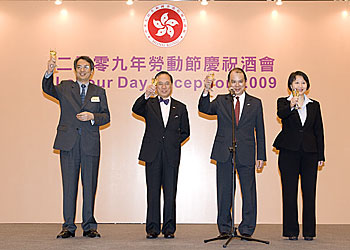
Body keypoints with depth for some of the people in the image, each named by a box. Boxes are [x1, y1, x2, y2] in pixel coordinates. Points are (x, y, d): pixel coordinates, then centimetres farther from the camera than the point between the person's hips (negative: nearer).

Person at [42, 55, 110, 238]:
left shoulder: (99, 92, 15)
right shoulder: (65, 88, 12)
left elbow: (106, 116, 11)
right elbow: (48, 89, -8)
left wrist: (92, 117, -9)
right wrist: (49, 72, -26)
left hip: (90, 144, 1)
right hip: (69, 144, -1)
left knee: (90, 186, 3)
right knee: (69, 185, 2)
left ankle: (89, 227, 11)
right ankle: (68, 226, 10)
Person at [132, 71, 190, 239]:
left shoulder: (180, 108, 13)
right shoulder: (148, 104, 8)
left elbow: (185, 132, 17)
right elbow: (136, 109, -15)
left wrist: (173, 143, 3)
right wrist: (146, 95, -31)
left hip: (171, 156, 1)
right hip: (152, 155, -1)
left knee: (170, 193, 2)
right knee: (153, 192, 3)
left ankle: (169, 228, 11)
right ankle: (152, 228, 10)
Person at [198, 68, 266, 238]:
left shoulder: (255, 103, 8)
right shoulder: (221, 101, 9)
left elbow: (260, 132, 8)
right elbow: (205, 109, -9)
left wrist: (261, 156, 4)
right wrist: (206, 91, -25)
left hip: (246, 154, 0)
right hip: (224, 154, 1)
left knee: (248, 192, 2)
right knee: (224, 192, 7)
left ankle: (247, 228, 14)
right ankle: (224, 228, 18)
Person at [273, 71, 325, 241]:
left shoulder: (314, 105, 13)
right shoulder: (283, 102, 5)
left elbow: (319, 131, 12)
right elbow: (281, 114, -19)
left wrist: (321, 155, 6)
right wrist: (291, 106, -41)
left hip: (309, 152, 2)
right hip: (289, 152, -2)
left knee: (309, 192, 2)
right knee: (289, 192, 1)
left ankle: (309, 230, 12)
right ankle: (291, 230, 10)